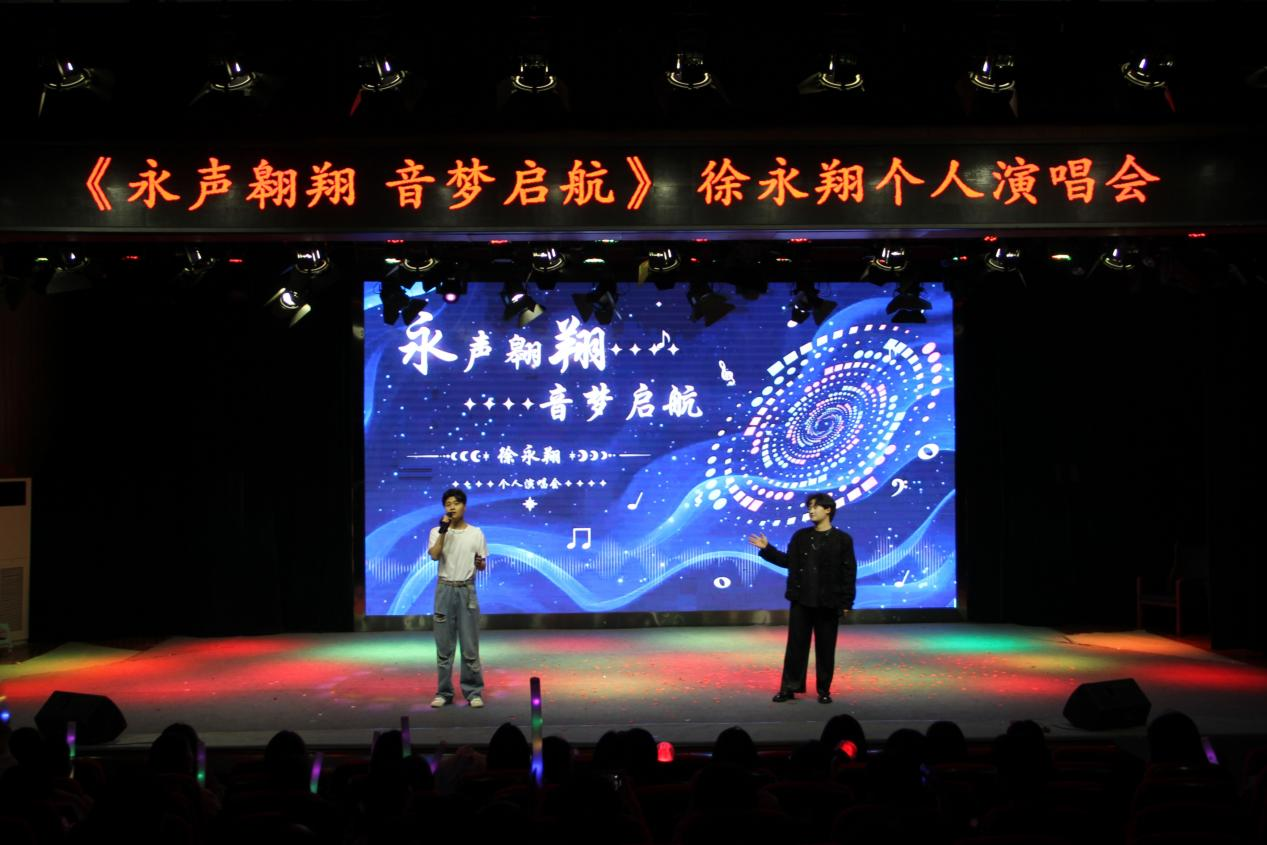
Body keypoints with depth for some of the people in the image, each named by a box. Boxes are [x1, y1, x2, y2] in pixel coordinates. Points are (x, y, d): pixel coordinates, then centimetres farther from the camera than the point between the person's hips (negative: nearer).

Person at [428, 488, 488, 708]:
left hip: (467, 591, 0)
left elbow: (481, 567, 8)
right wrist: (443, 531, -21)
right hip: (444, 590, 0)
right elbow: (434, 555, -16)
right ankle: (444, 692, 14)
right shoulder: (437, 532, 2)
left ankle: (473, 692, 9)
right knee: (444, 646, 5)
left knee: (470, 646, 1)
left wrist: (479, 563, -15)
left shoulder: (476, 534, 4)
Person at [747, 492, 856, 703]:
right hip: (801, 600, 3)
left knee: (825, 647, 5)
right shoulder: (800, 536, 7)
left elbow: (849, 573, -4)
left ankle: (824, 690, 15)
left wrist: (847, 603, -7)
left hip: (828, 602, -3)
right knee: (796, 644, 5)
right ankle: (789, 688, 12)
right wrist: (767, 549, 3)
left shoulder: (842, 539, -3)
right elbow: (788, 561, 13)